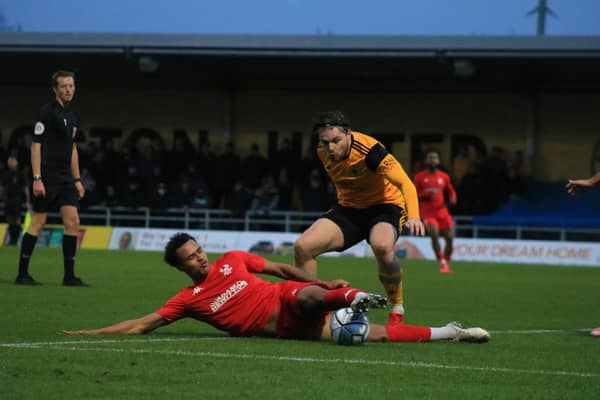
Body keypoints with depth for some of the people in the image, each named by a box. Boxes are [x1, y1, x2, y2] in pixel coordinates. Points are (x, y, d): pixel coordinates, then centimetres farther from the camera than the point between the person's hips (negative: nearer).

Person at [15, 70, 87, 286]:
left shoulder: (72, 116, 15)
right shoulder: (47, 112, -8)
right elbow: (36, 145, -12)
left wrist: (77, 179, 19)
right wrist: (36, 178, -18)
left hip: (65, 178, 7)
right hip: (47, 177, -7)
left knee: (72, 221, -1)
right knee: (38, 222, -4)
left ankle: (69, 275, 2)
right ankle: (22, 273, 3)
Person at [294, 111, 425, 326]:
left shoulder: (368, 150, -26)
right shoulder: (323, 153, -6)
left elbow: (405, 183, -34)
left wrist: (413, 217, -49)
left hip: (384, 206, -6)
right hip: (347, 209, 6)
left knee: (382, 246, -40)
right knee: (302, 246, -17)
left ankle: (397, 309, -16)